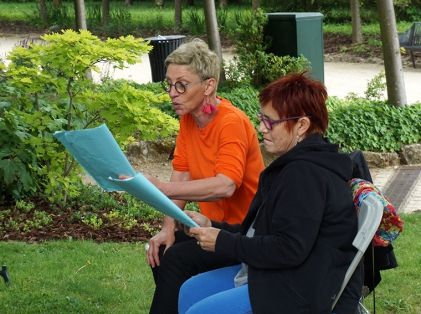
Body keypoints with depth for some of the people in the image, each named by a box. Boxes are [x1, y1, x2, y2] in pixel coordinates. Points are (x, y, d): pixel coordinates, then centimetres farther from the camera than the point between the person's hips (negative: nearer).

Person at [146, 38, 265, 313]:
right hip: (216, 224, 8)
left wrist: (161, 188, -45)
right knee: (160, 250, -12)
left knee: (177, 259, -24)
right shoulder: (188, 119, 4)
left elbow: (225, 186, -37)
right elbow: (180, 177, 1)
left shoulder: (232, 123, -22)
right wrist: (168, 229, -13)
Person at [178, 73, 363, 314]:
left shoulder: (306, 173, -22)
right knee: (190, 292, 12)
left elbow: (288, 250, -26)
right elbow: (265, 231, 15)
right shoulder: (298, 164, 13)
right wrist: (212, 227, 4)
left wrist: (223, 242, -16)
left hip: (307, 294, -11)